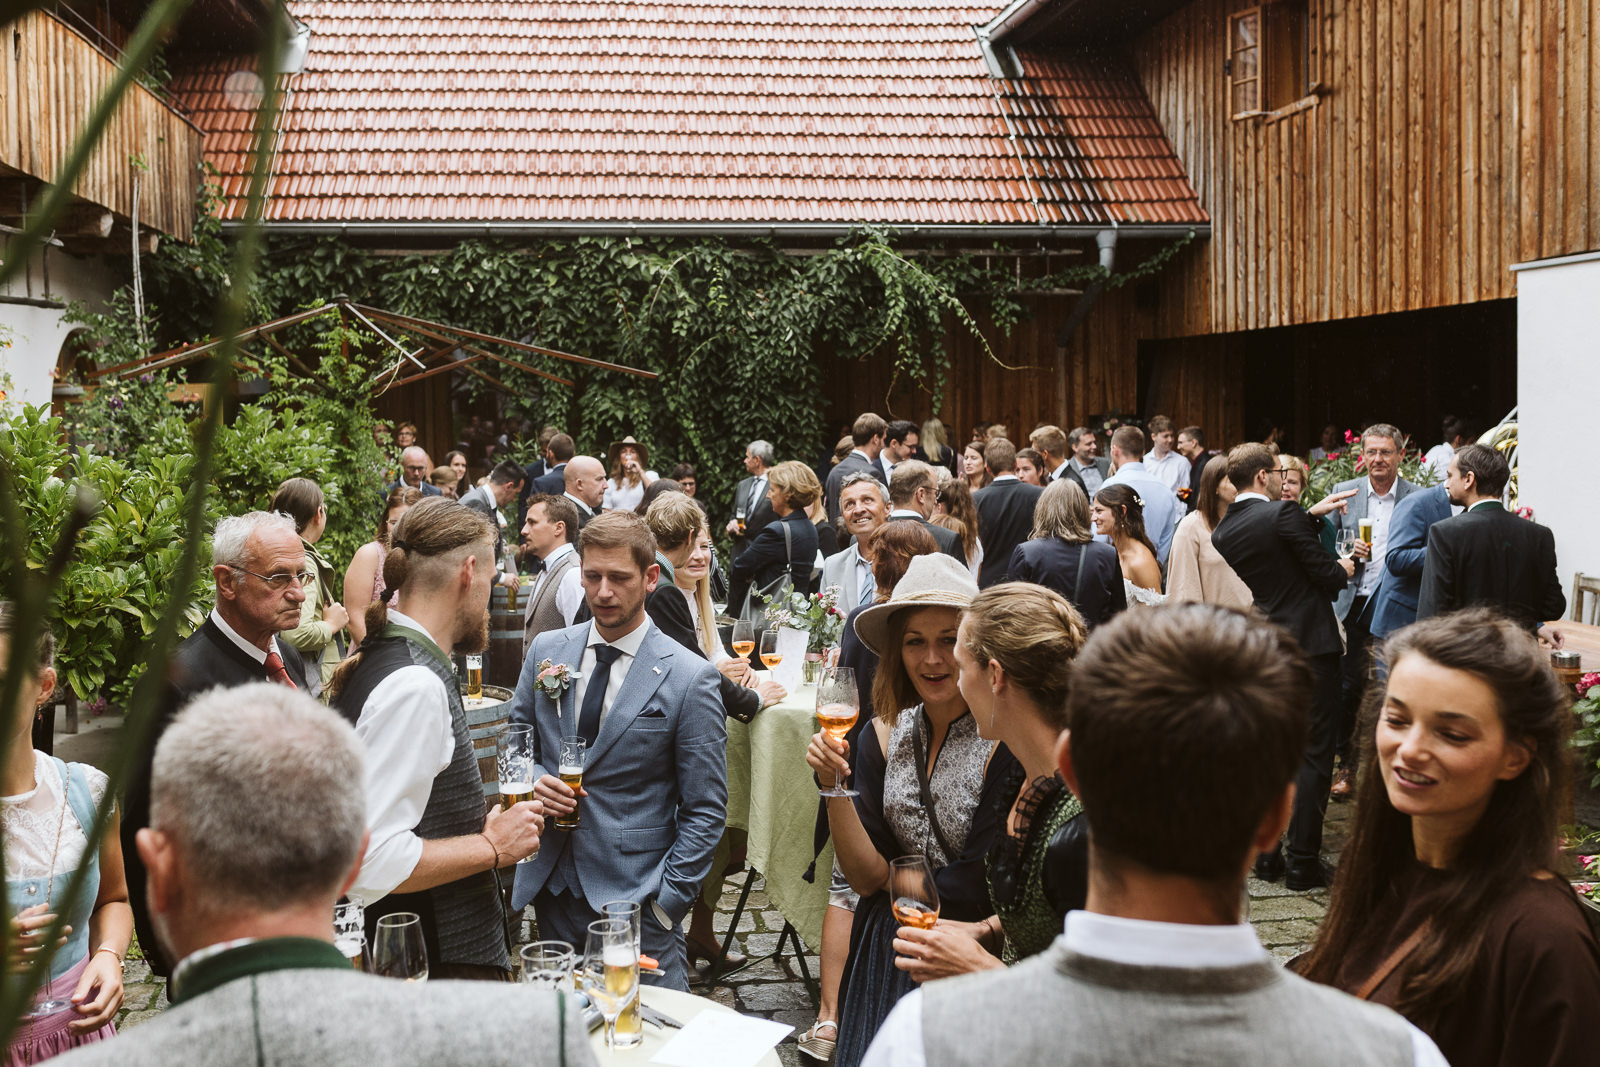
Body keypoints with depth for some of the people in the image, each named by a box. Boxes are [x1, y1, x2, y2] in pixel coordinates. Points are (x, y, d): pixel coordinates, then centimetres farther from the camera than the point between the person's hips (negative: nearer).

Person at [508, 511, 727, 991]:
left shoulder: (689, 677, -8)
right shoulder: (545, 651, 6)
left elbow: (705, 807, -5)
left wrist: (667, 898, -11)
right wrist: (535, 781, -6)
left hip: (636, 897, -4)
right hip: (552, 888, 4)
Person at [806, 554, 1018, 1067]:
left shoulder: (1006, 739, -19)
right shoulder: (884, 736, -2)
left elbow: (976, 888, -18)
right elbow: (867, 879, -5)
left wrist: (901, 877, -4)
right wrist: (834, 786, -16)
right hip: (885, 959, 4)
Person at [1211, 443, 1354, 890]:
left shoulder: (1221, 532, 6)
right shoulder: (1283, 514, -14)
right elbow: (1324, 573, -13)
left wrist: (1314, 517, 21)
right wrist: (1343, 569, 10)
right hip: (1309, 645, -7)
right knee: (1312, 755, -1)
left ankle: (1266, 856, 17)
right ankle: (1303, 862, 0)